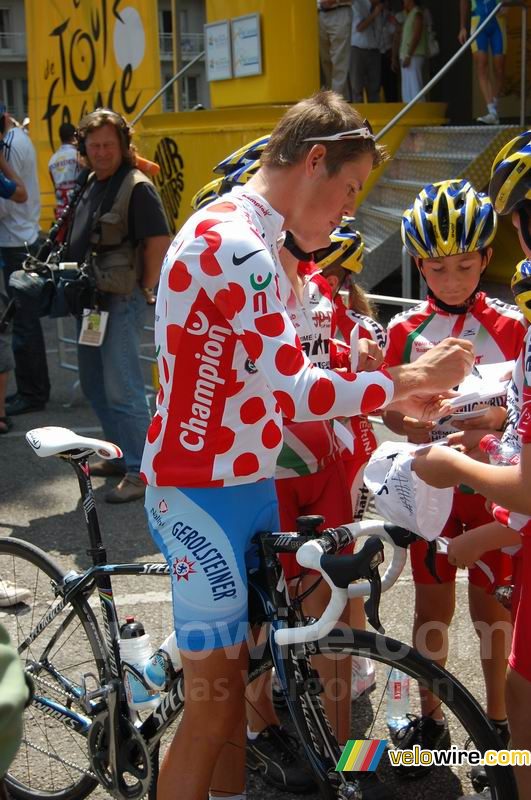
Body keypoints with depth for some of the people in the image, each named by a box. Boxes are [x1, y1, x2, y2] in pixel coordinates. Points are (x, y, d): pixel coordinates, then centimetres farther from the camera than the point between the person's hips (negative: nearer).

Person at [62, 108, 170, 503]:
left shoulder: (136, 186, -13)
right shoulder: (92, 183, 14)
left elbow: (159, 241, -18)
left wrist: (146, 290, -13)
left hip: (122, 300, -10)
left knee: (122, 390, -8)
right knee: (95, 385, 17)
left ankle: (141, 471, 0)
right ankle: (122, 455, 30)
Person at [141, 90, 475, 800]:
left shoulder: (246, 237, 14)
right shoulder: (234, 242, -20)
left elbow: (270, 380, 15)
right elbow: (294, 392, -25)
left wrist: (394, 396, 7)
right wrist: (412, 377, -12)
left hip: (247, 484, 10)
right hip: (203, 495, -10)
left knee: (233, 679, 20)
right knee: (215, 703, 0)